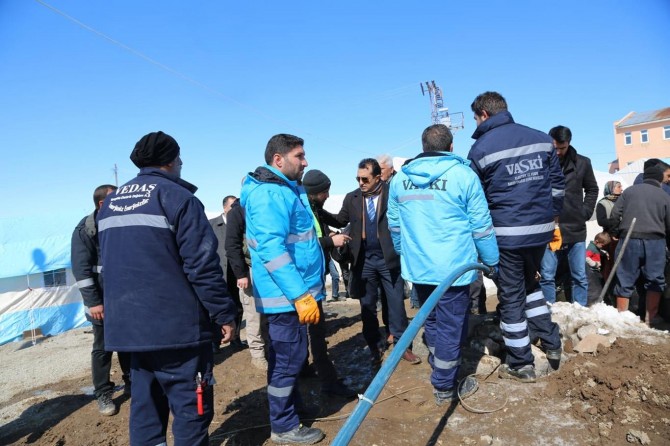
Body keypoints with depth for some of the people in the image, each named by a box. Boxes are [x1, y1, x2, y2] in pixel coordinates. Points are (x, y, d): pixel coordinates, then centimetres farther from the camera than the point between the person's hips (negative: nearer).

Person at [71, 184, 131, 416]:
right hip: (103, 301, -5)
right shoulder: (85, 230, -10)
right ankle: (103, 394, 21)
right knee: (102, 348, 7)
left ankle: (131, 383, 30)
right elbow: (81, 269, -13)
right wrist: (93, 301, -17)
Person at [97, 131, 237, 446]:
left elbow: (110, 265, 20)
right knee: (191, 408, 3)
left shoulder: (110, 202, 14)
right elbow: (203, 266, -16)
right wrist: (225, 314, -8)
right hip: (176, 325, -7)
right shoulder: (177, 197, -9)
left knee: (145, 406, 17)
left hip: (128, 326, 8)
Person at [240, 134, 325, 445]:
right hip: (287, 294, -10)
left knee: (288, 357, 21)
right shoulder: (269, 194, -19)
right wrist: (300, 294, -29)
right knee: (289, 359, 2)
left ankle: (292, 406, 38)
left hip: (292, 293, 10)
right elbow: (272, 249, -28)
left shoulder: (286, 190, 15)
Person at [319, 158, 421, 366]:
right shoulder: (352, 198, 4)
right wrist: (318, 210, -3)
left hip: (389, 258, -3)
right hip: (364, 260, 3)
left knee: (396, 302, 7)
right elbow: (340, 221, 9)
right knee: (368, 305, 11)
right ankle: (375, 347, 25)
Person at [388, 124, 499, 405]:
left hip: (417, 268, 5)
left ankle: (440, 374, 38)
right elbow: (481, 226, -7)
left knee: (431, 322, 21)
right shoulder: (463, 175, -8)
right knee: (451, 328, 8)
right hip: (453, 267, -5)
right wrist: (492, 261, 5)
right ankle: (445, 387, 19)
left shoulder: (400, 179, 5)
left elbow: (394, 224, 12)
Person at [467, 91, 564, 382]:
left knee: (512, 297, 7)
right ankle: (551, 344, 30)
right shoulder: (541, 138, 7)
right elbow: (557, 183, 11)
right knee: (530, 284, 27)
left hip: (507, 233, -5)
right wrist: (552, 218, 20)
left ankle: (521, 365, 17)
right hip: (540, 229, 6)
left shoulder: (481, 148, -7)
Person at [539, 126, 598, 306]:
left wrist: (585, 212, 5)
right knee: (546, 276, 4)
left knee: (580, 277, 9)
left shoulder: (582, 163, 1)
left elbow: (592, 190, 15)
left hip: (576, 229, 2)